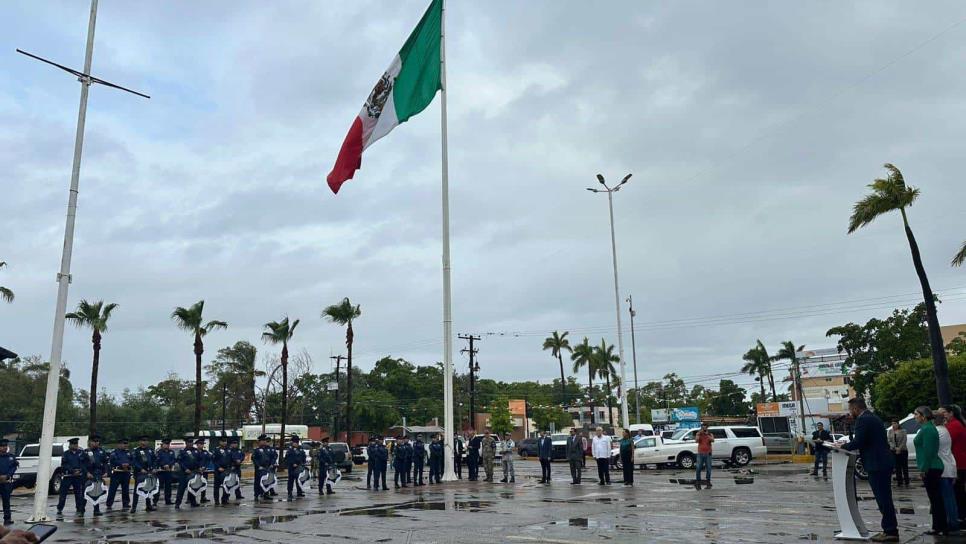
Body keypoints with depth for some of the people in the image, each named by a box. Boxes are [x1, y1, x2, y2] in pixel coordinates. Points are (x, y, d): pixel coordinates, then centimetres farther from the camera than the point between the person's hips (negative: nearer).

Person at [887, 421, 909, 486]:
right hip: (894, 451, 2)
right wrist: (895, 448, -13)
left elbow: (904, 441, -6)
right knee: (897, 467, 3)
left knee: (905, 467, -1)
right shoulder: (889, 431, 9)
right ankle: (899, 482, 7)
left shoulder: (903, 431, 2)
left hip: (903, 451, -2)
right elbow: (889, 441, 1)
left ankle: (907, 482, 4)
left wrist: (899, 448, -16)